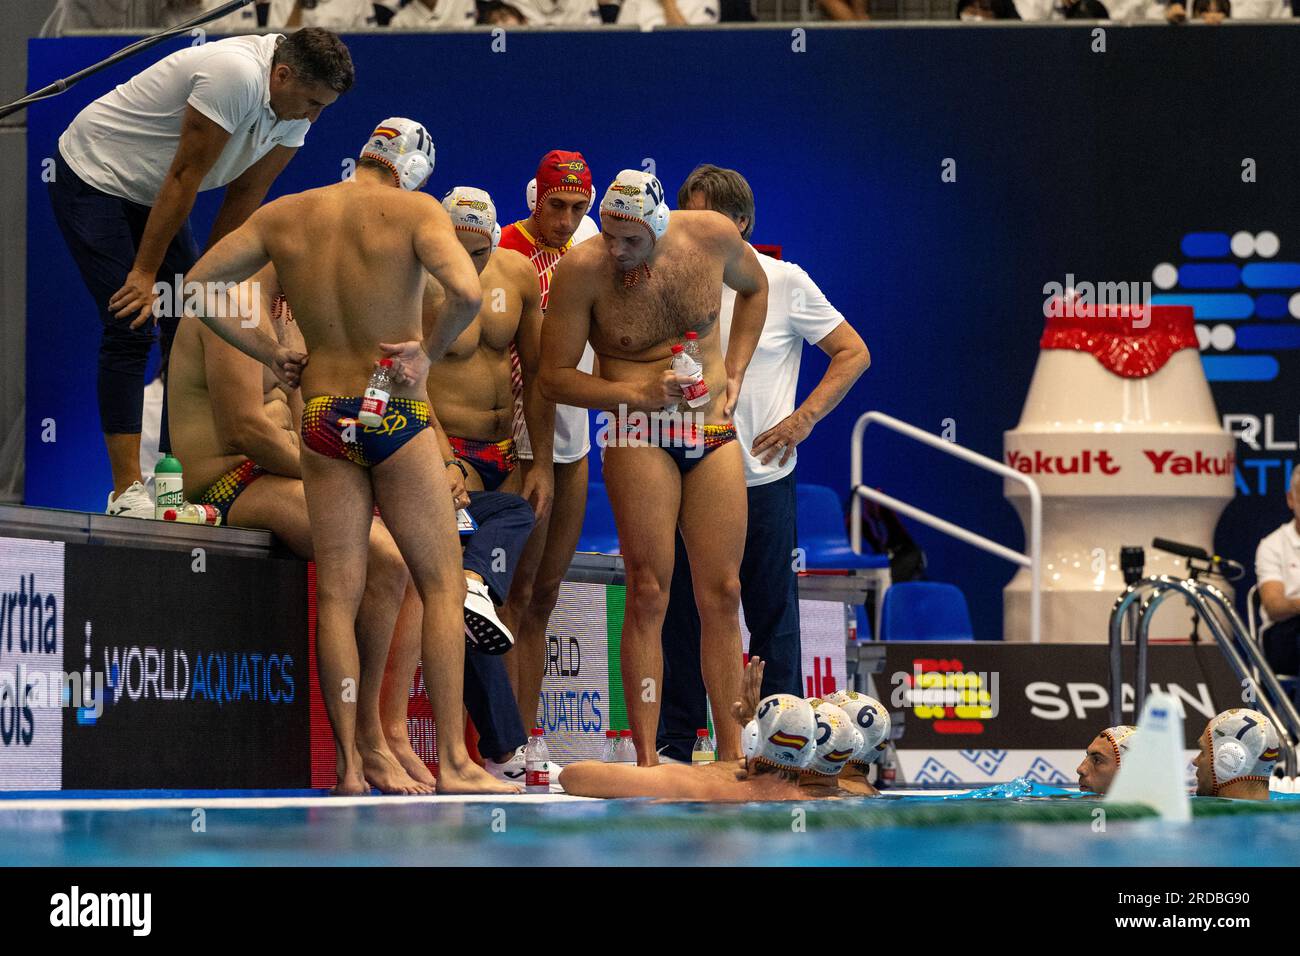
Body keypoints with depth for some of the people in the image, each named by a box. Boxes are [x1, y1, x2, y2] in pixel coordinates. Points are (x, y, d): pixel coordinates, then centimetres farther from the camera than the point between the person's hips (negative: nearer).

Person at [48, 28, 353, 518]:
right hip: (91, 177, -9)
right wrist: (145, 272, -21)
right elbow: (185, 178, -27)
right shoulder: (236, 76, -32)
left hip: (149, 194, 9)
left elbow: (245, 197, 0)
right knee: (131, 329, -15)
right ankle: (127, 491, -16)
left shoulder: (292, 112, -5)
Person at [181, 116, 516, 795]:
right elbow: (467, 292, -26)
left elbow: (196, 288, 6)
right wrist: (429, 351, -9)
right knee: (442, 584, 5)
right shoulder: (415, 211, -9)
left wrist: (269, 355, 10)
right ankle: (454, 762, -1)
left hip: (322, 415, 4)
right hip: (396, 412, -4)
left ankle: (350, 767, 3)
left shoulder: (283, 216, 4)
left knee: (337, 594, 6)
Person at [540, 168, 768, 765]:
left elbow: (755, 288, 21)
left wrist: (734, 372, 11)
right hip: (639, 436, -3)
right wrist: (636, 393, -18)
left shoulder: (713, 237, -3)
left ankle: (731, 755, 7)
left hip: (714, 431, 3)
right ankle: (646, 760, -8)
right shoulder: (583, 269, -12)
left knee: (722, 593, 2)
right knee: (649, 592, -9)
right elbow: (554, 378, -6)